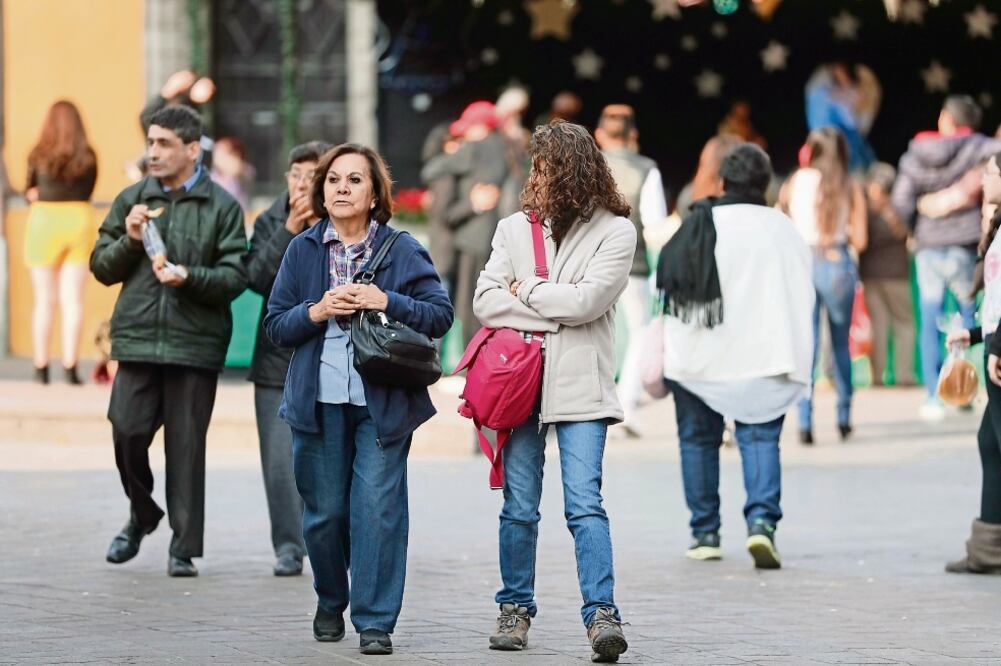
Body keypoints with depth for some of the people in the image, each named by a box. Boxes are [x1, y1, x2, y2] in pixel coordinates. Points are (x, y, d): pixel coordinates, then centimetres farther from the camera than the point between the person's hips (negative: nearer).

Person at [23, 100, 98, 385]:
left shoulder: (39, 156, -4)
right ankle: (70, 367, -5)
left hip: (44, 222, -1)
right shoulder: (88, 158, 0)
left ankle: (41, 368, 3)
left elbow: (30, 193, 8)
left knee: (44, 300, 5)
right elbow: (86, 193, 9)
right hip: (79, 220, 1)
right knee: (72, 300, 2)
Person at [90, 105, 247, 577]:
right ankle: (142, 514, 22)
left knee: (186, 446, 0)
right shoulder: (131, 200, 11)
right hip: (138, 339, 2)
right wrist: (129, 240, -5)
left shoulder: (222, 207, 2)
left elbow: (235, 277, -2)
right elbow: (102, 268, 13)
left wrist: (189, 277, -19)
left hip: (195, 343, -2)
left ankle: (184, 547, 9)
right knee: (127, 432, -5)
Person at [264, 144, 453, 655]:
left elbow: (440, 314, -1)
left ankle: (375, 621, -2)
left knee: (378, 507, -8)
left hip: (382, 401, -2)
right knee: (324, 511, 7)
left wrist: (385, 302, -14)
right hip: (318, 401, 2)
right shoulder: (302, 250, 8)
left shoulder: (401, 250, 2)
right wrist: (317, 311, -11)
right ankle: (330, 601, 32)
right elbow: (275, 326, 8)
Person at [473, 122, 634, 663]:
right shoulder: (514, 228, 12)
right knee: (519, 508, 7)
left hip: (580, 388, -3)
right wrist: (555, 310, -9)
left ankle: (601, 615, -15)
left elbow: (588, 300, -12)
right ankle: (515, 610, 19)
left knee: (584, 504, -12)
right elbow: (485, 300, 1)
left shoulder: (614, 231, 1)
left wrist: (526, 291, 0)